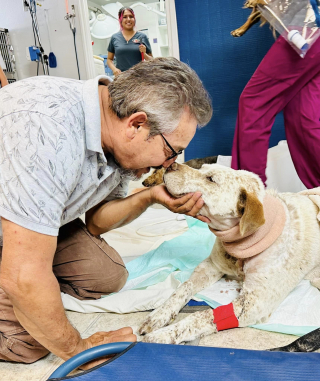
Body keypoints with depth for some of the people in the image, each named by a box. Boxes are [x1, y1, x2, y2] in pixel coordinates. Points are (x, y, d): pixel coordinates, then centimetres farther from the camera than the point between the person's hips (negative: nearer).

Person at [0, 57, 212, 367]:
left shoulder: (122, 141, -13)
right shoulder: (47, 129, -39)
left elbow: (95, 221, -1)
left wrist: (149, 198, -20)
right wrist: (78, 350, -21)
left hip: (39, 219, 7)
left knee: (108, 275, 0)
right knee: (26, 341, -19)